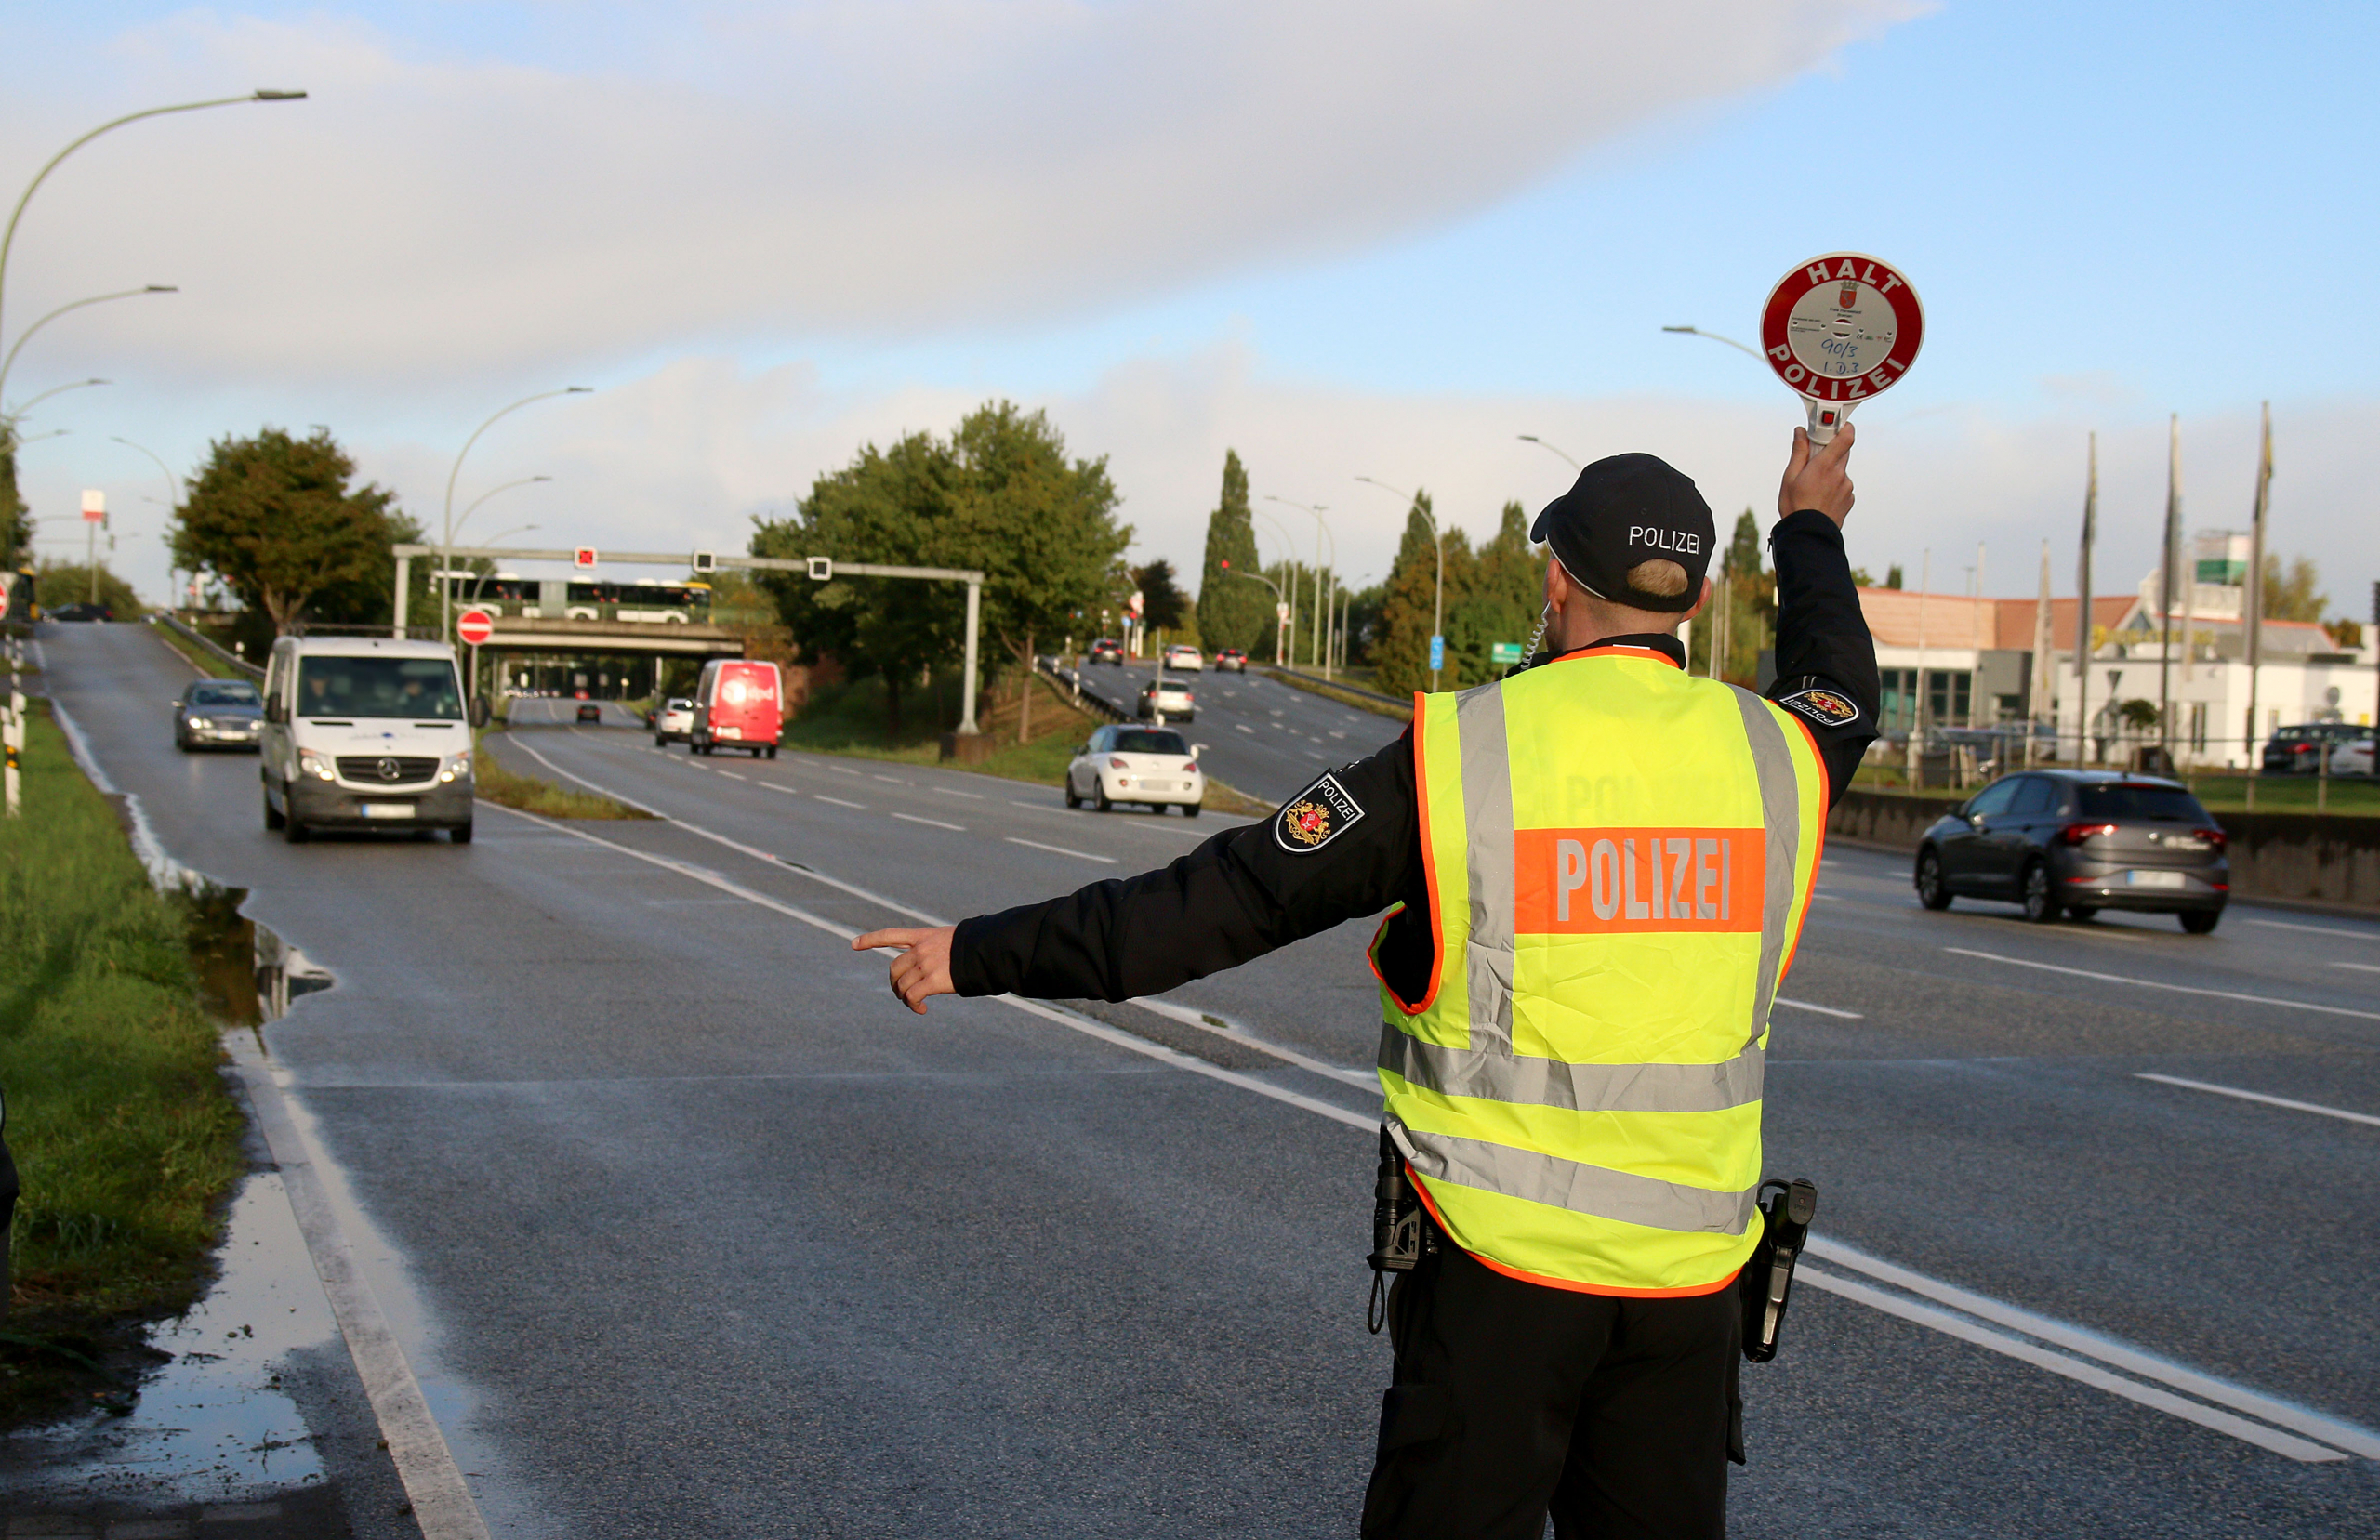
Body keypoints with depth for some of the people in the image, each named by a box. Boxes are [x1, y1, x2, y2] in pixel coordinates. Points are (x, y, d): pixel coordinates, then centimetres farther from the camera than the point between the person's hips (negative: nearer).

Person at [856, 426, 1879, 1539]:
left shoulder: (1461, 752, -10)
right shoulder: (1774, 753, 3)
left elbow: (1230, 901, -9)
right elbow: (1839, 689, 29)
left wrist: (984, 953, 0)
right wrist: (1810, 530, 49)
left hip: (1505, 1258, -4)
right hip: (1691, 1272, 4)